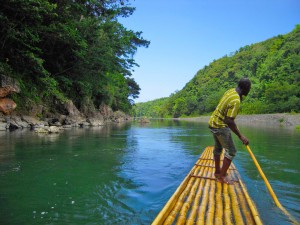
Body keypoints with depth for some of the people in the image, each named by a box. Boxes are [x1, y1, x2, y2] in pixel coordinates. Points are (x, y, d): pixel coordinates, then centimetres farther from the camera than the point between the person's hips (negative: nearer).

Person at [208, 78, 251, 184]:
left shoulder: (231, 91, 2)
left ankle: (217, 171, 36)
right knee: (231, 151, -2)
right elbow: (229, 121, -29)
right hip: (221, 126, -10)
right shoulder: (236, 101, -27)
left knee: (218, 148, 21)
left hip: (213, 122, 10)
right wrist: (240, 136, -25)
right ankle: (222, 176, 7)